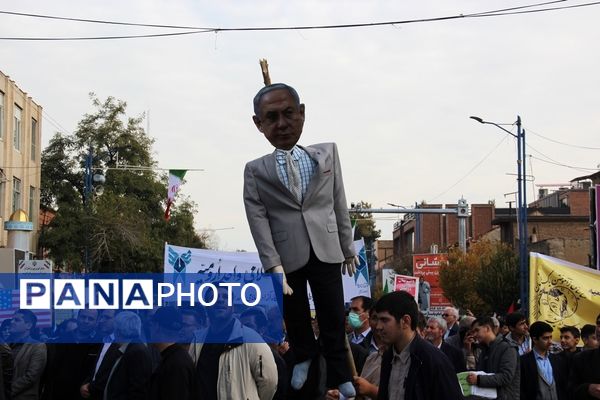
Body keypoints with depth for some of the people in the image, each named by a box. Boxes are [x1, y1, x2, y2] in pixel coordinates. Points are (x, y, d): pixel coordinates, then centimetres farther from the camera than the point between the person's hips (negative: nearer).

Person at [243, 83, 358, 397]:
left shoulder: (328, 153, 6)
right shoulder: (255, 171, 0)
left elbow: (340, 204, 9)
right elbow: (258, 219, -8)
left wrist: (348, 248, 10)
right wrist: (273, 264, -18)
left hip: (326, 250, 1)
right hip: (287, 255, 0)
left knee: (333, 318, 4)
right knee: (296, 316, 14)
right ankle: (304, 355, 41)